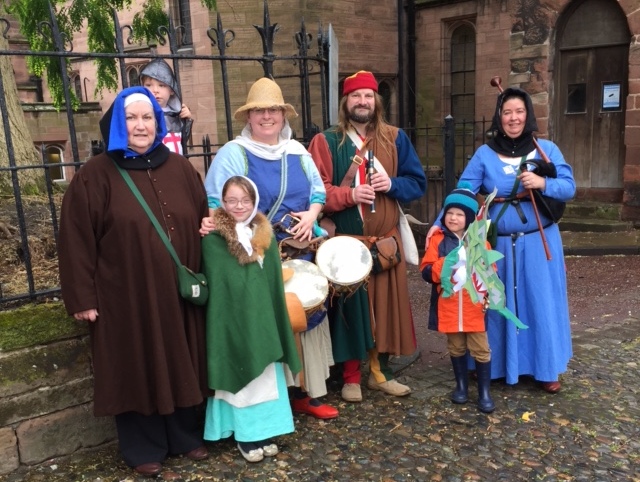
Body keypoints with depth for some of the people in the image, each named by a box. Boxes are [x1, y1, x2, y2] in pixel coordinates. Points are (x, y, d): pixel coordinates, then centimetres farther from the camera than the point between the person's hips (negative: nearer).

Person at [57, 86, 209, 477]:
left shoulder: (180, 168, 6)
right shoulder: (95, 176, -6)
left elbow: (203, 221, 13)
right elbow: (77, 239, -7)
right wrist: (82, 297, -9)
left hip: (178, 291, 4)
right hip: (126, 296, -3)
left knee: (181, 364, 14)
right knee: (137, 369, 8)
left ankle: (187, 435, 33)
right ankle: (145, 448, 25)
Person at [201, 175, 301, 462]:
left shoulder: (265, 235, 7)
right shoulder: (213, 239, -8)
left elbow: (274, 280, 11)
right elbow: (218, 283, -9)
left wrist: (274, 318, 8)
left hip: (262, 318, 5)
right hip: (233, 319, -5)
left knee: (266, 376, 12)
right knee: (240, 376, 5)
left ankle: (265, 430, 26)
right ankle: (245, 434, 18)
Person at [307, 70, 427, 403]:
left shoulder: (395, 139, 7)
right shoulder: (325, 142, -2)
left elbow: (418, 183, 6)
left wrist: (392, 184, -13)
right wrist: (350, 195, -22)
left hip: (386, 240, 3)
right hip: (345, 242, -3)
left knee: (386, 304, 9)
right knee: (350, 307, 3)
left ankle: (380, 371, 25)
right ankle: (351, 376, 17)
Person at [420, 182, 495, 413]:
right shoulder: (438, 241, -1)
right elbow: (426, 272, -7)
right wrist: (446, 264, -24)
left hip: (475, 305, -1)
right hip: (448, 306, 1)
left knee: (480, 349, 3)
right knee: (456, 348, 15)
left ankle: (484, 392, 16)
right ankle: (461, 386, 32)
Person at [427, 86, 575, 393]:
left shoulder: (547, 149, 3)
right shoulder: (484, 154, 0)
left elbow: (569, 188, -2)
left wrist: (543, 183, -22)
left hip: (539, 243, 0)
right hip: (500, 245, 0)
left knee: (541, 303, 7)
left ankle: (546, 368, 24)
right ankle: (498, 365, 26)